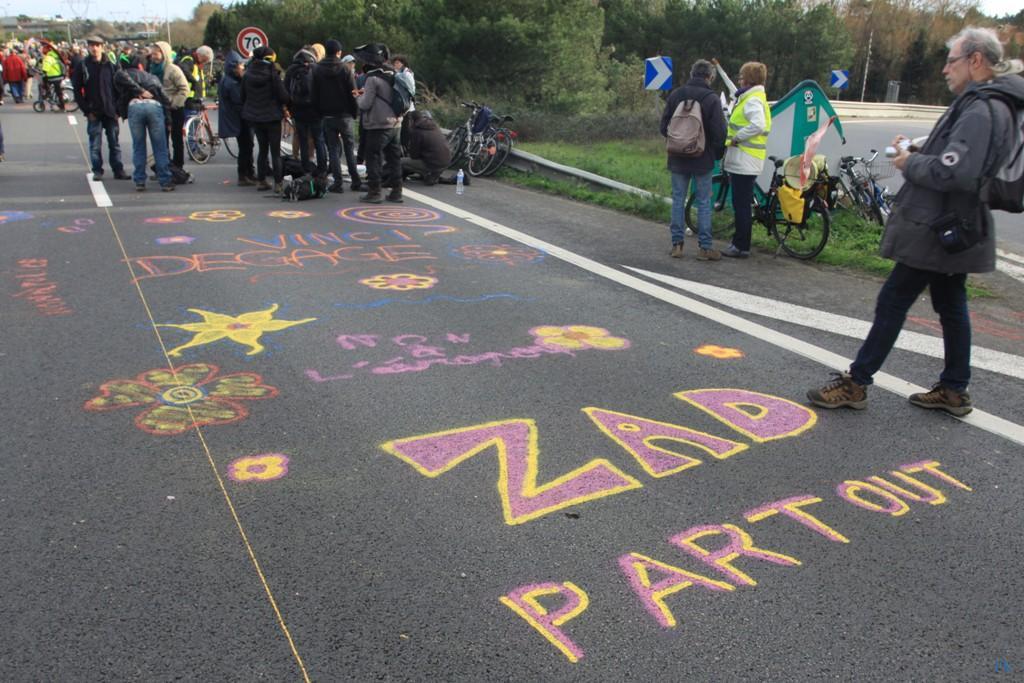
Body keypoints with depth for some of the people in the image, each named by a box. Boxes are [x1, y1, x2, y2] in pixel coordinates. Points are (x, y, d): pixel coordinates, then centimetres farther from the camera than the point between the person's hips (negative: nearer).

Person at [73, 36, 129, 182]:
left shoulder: (110, 66, 5)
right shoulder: (83, 66, 2)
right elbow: (77, 90, 2)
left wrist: (117, 109, -2)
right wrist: (86, 111, -6)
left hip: (110, 111, 1)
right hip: (94, 112, -1)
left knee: (114, 143, 5)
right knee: (95, 144, 2)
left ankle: (118, 170, 10)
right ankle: (97, 171, 9)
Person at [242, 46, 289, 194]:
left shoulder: (247, 74, 1)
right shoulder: (272, 73, -14)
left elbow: (243, 96, 7)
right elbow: (283, 95, -14)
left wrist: (248, 111, 19)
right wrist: (284, 105, 7)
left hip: (254, 117, 5)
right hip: (272, 116, -5)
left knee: (262, 149, 15)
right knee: (275, 151, 1)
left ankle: (261, 181, 16)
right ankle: (278, 183, -3)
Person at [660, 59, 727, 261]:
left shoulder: (676, 94, 1)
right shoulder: (712, 98, -10)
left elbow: (664, 126, 4)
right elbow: (719, 132, -9)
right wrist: (718, 153, 7)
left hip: (678, 158, 3)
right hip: (702, 160, -3)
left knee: (678, 200, 10)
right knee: (704, 202, 3)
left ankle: (677, 244, 10)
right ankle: (705, 247, 5)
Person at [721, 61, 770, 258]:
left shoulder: (753, 101, -14)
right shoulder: (749, 98, 19)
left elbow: (757, 125, -30)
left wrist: (736, 138, -21)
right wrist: (734, 139, 7)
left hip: (745, 161, -10)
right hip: (742, 161, 10)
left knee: (742, 205, -6)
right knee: (740, 204, 14)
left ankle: (741, 246, -2)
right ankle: (738, 242, 21)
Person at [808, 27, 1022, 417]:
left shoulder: (981, 110, -19)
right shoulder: (982, 104, 14)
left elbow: (954, 172, -30)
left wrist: (910, 163, -14)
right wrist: (918, 149, 6)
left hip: (936, 231, -11)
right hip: (956, 227, 11)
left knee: (892, 302, -5)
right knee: (950, 306, 15)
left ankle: (855, 384, 2)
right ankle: (954, 390, 25)